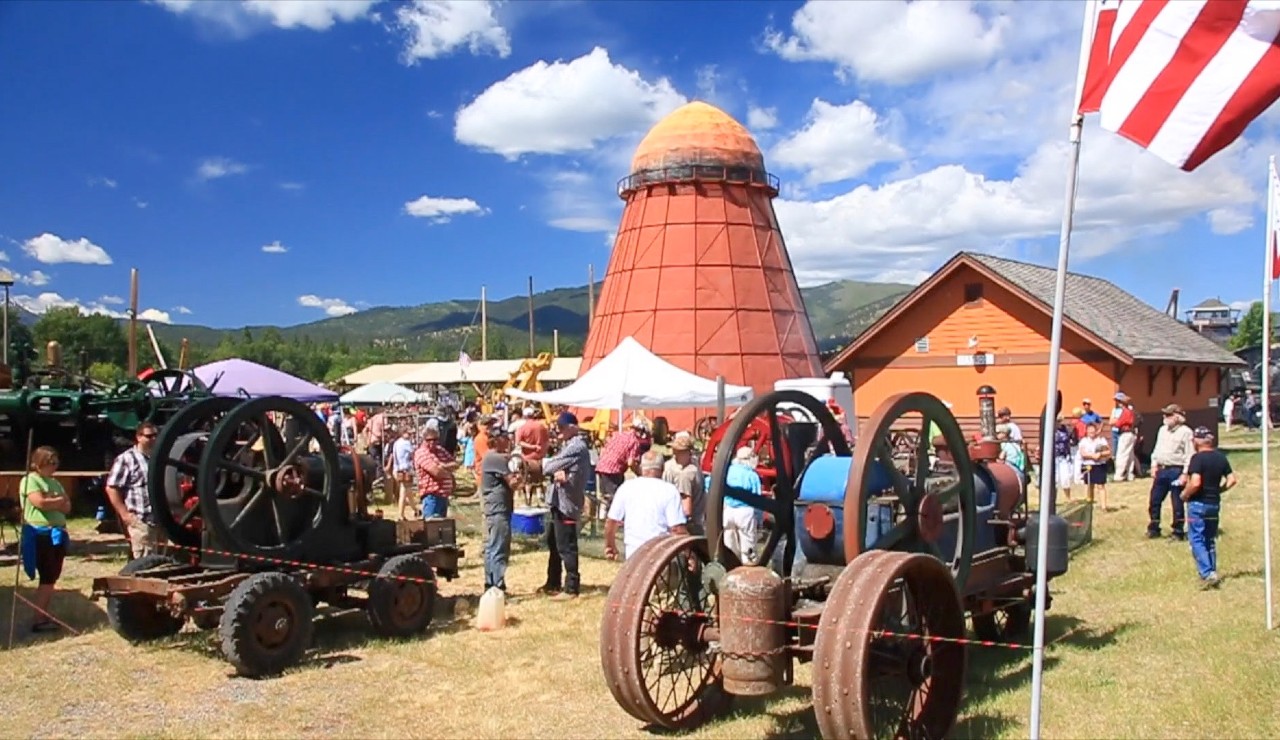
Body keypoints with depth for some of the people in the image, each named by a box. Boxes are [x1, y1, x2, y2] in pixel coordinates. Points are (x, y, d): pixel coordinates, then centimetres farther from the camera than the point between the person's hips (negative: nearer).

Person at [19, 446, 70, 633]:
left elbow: (67, 507, 9)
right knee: (47, 578, -9)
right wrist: (58, 500, -3)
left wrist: (51, 501, -9)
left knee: (52, 578, 8)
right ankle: (39, 620, -5)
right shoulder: (29, 480, -6)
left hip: (57, 534, 7)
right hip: (40, 535, -7)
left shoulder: (54, 483, 17)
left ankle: (44, 616, 14)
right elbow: (40, 502, -20)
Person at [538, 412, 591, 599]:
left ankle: (571, 588, 3)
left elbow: (551, 466, -19)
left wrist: (545, 464, 3)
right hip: (558, 500, 11)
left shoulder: (576, 447, -18)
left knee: (566, 546, -5)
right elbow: (556, 467, 7)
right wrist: (558, 473, -15)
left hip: (566, 502, -11)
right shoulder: (569, 445, 15)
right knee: (553, 542, 19)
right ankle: (552, 583, 32)